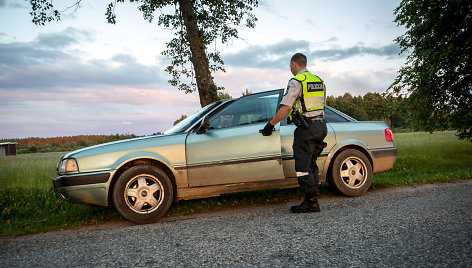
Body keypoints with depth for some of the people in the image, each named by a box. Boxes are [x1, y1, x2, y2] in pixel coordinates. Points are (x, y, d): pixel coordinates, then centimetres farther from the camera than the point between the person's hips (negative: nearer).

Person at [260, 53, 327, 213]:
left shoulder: (296, 81, -8)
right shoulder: (319, 81, 18)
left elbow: (285, 108, -14)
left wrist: (270, 125, -6)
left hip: (306, 128, -9)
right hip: (321, 125, 9)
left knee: (303, 166, -4)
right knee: (311, 164, 14)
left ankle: (311, 202, -3)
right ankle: (314, 198, 17)